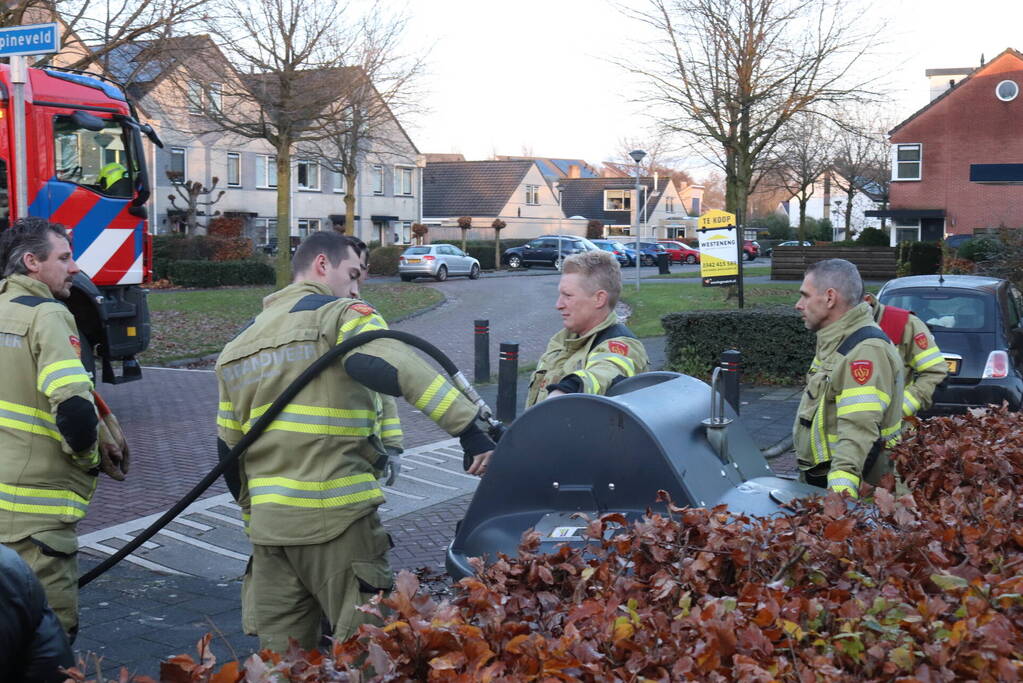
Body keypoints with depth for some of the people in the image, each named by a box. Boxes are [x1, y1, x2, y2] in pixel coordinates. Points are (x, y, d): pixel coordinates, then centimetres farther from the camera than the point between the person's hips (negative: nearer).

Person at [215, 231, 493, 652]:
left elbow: (228, 449, 21)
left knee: (281, 659, 15)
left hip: (267, 523, 7)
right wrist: (470, 429, -28)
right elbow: (394, 369, -23)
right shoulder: (342, 315, -2)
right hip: (338, 520, -7)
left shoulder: (239, 344, 19)